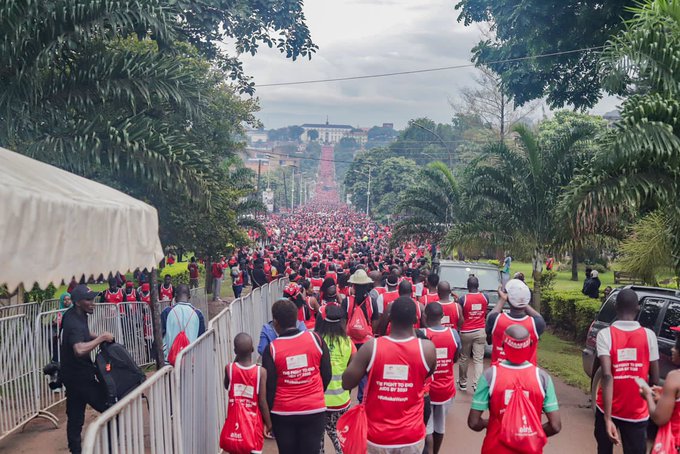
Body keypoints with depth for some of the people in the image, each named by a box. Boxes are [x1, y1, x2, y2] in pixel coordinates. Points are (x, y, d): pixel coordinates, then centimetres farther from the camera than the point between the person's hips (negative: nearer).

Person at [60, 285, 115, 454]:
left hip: (73, 375, 10)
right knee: (109, 409, -3)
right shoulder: (74, 323, -25)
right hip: (80, 376, -10)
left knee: (75, 417, 14)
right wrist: (101, 338, -31)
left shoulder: (76, 314, 5)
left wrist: (97, 337, 8)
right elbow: (80, 349, -43)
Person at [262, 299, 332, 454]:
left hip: (283, 412, -1)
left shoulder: (272, 348, -10)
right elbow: (327, 375, 3)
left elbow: (269, 386, -7)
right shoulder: (316, 339, -5)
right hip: (314, 409, 1)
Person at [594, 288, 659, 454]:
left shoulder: (605, 334, -12)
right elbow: (654, 379, -2)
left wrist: (608, 418, -22)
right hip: (637, 412, 0)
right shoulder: (648, 335, -6)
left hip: (608, 409, 0)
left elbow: (607, 376, -21)